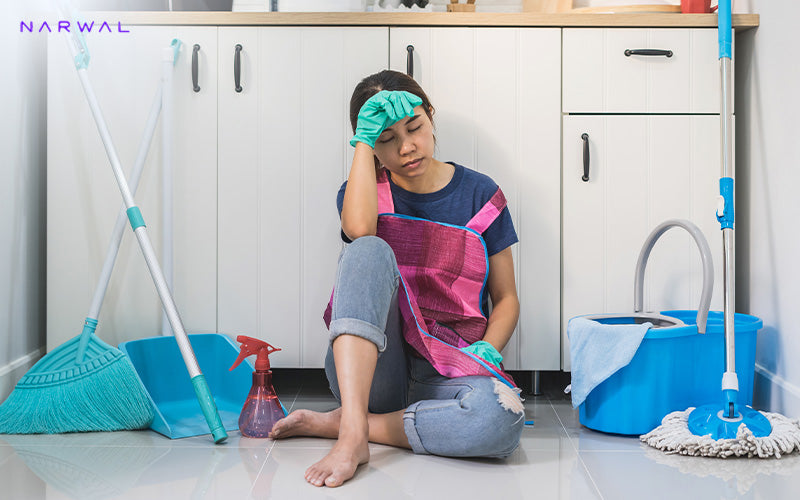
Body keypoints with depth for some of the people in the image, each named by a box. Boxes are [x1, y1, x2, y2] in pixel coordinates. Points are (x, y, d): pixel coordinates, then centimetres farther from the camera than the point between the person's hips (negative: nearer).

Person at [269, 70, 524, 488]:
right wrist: (364, 142, -12)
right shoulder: (365, 191, 9)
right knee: (369, 250, -28)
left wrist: (487, 351, -8)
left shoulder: (480, 194, 9)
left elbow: (506, 298, 11)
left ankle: (331, 423, -19)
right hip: (368, 365, 0)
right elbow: (358, 228, -19)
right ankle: (353, 433, -38)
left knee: (501, 417, -36)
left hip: (444, 371, 0)